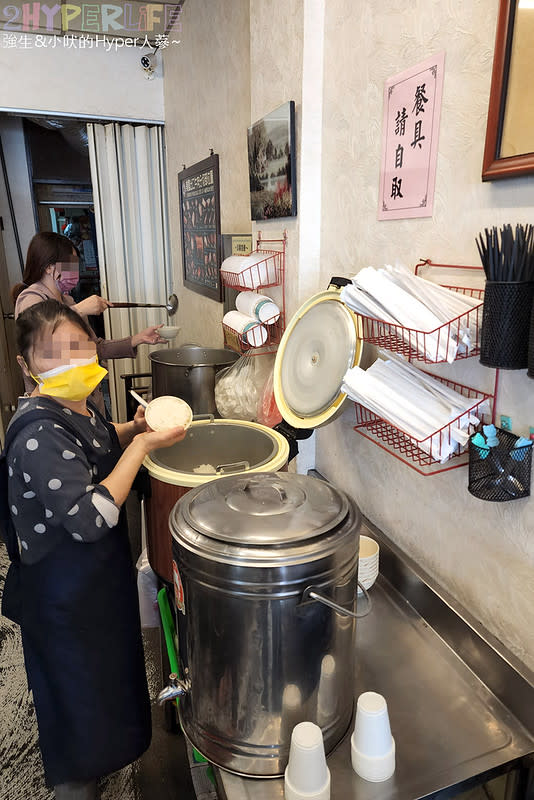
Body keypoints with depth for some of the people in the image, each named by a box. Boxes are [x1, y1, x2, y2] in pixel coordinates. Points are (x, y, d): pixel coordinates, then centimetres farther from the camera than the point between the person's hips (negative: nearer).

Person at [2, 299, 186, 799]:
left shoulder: (76, 406, -4)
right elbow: (89, 517, -34)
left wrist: (132, 429, -3)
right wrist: (141, 444, -30)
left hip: (98, 573, 10)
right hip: (67, 594, -10)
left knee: (103, 675, 31)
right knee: (79, 689, 15)